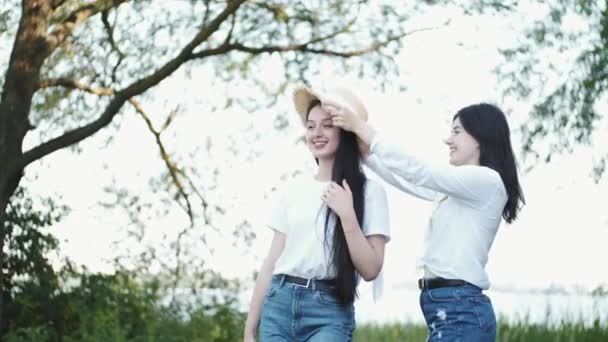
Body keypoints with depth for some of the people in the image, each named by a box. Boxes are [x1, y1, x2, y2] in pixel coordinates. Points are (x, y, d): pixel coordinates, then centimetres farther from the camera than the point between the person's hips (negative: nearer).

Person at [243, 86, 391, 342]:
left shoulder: (368, 190, 0)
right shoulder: (293, 189, 11)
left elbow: (370, 270, -5)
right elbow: (272, 261, 12)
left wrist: (347, 215, -14)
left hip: (329, 313, -4)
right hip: (278, 305, 4)